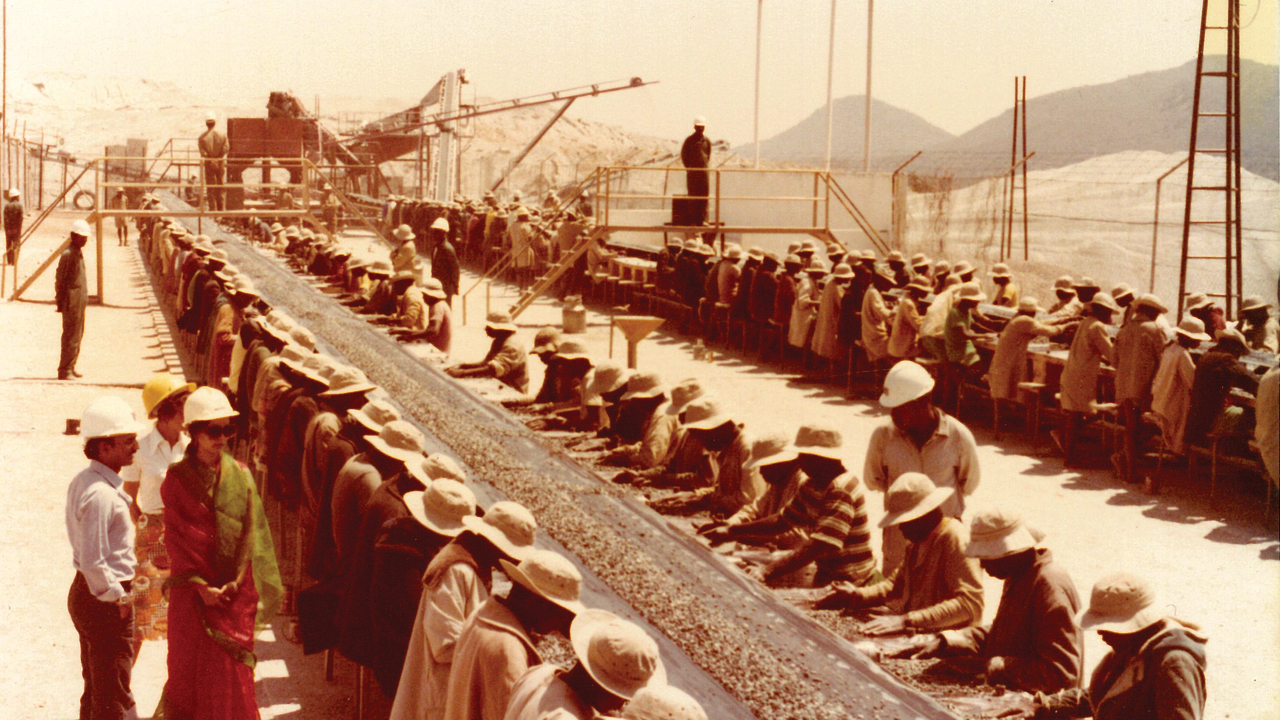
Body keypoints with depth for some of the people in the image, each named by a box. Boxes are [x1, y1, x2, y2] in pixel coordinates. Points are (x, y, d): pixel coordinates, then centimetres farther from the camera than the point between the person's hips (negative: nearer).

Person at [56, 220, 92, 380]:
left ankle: (70, 368, 20)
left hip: (80, 300, 10)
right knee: (71, 336, -8)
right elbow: (59, 280, -14)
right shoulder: (67, 254, -13)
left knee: (78, 335, 13)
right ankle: (64, 371, -4)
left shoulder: (79, 254, 15)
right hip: (71, 301, -10)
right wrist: (60, 302, -15)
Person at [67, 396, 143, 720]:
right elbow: (92, 562, -28)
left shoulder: (82, 481, 7)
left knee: (95, 690, 21)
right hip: (106, 602, -10)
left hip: (85, 594, 10)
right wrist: (118, 598, -17)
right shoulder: (100, 495, -25)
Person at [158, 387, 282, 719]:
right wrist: (201, 586, -13)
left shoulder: (240, 476, 1)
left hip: (235, 589, 2)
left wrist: (233, 583, -8)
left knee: (232, 668, 4)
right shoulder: (177, 479, -6)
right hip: (192, 588, -2)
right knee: (190, 664, 7)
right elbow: (177, 538, -7)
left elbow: (249, 533, 0)